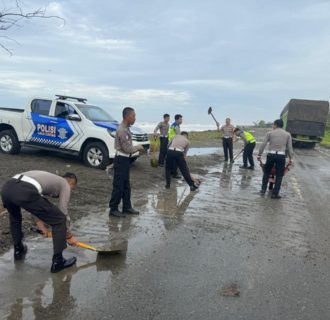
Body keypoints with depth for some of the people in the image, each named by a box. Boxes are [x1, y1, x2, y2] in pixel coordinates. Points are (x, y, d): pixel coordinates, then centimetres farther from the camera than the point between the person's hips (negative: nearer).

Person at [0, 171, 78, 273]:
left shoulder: (48, 178, 40)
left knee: (14, 217, 41)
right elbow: (63, 213, 18)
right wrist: (69, 236, 29)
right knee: (59, 220, 8)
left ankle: (18, 250, 49)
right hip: (25, 193, -8)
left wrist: (40, 222, 40)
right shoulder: (65, 185, 21)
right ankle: (57, 262, 15)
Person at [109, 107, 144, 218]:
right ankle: (113, 209, 10)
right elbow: (127, 149, -21)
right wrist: (138, 147, -6)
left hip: (125, 159, 10)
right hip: (121, 160, -10)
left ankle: (127, 207, 26)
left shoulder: (126, 129, 11)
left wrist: (136, 148, 7)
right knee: (118, 186, -1)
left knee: (126, 186, 16)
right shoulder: (122, 130, -20)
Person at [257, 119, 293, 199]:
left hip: (271, 155, 0)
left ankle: (263, 189, 18)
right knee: (279, 175, 7)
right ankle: (275, 193, 7)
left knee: (266, 172, 17)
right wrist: (290, 158, 14)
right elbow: (289, 147, 6)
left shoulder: (270, 133, 4)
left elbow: (263, 145, 1)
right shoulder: (287, 134, 7)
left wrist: (259, 155, 8)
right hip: (281, 156, 0)